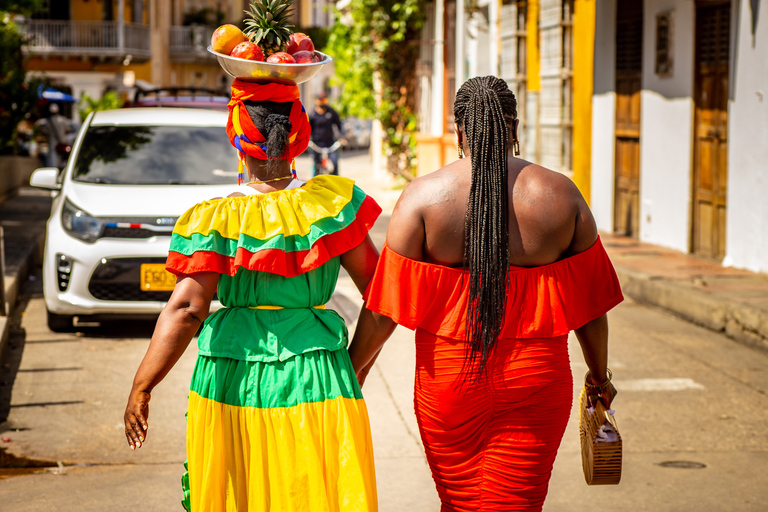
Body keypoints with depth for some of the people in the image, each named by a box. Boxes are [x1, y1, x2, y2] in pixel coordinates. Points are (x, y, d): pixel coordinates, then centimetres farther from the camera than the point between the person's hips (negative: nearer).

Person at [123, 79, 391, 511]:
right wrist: (354, 367, 11)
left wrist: (141, 388, -10)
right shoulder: (333, 205, -2)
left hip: (233, 380, -1)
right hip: (317, 379, 1)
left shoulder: (215, 220, -8)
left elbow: (186, 310, -15)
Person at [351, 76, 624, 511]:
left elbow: (390, 298, -5)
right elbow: (589, 301, 3)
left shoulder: (424, 195, -6)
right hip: (536, 382, 0)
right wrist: (600, 375, 17)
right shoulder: (562, 195, -2)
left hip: (449, 377, 0)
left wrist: (357, 363, 9)